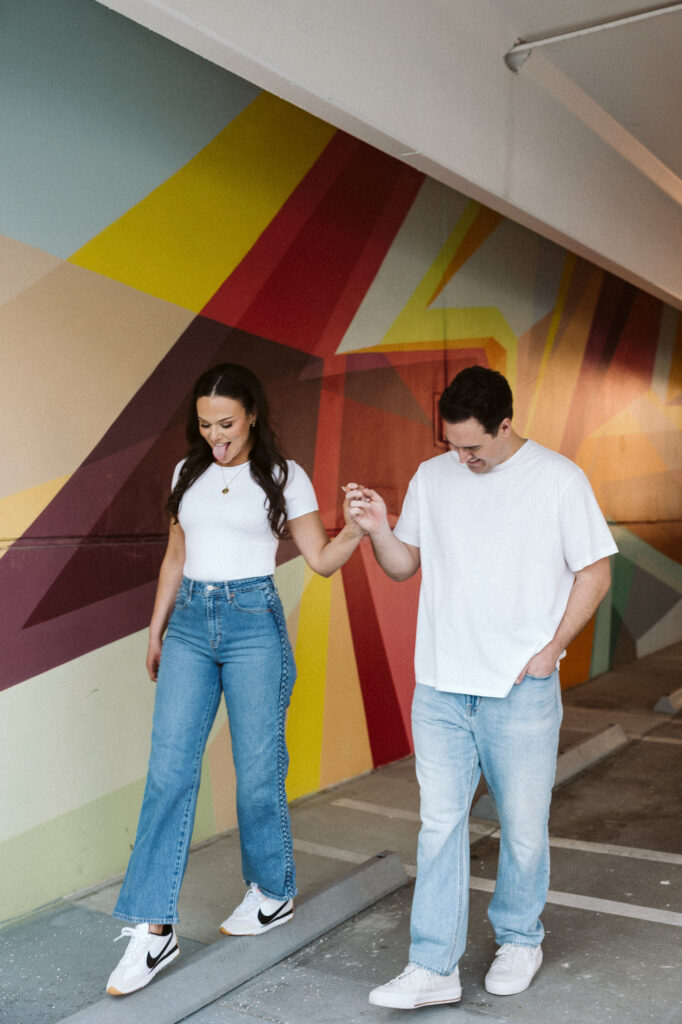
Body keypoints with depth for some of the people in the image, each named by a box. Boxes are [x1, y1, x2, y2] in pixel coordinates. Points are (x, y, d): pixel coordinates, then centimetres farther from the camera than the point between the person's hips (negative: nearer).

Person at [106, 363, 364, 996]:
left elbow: (321, 560, 1)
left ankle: (273, 893, 26)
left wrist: (356, 528, -18)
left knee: (257, 771, 2)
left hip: (253, 621, -3)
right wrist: (156, 631, 20)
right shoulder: (188, 474, 12)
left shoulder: (282, 477, 0)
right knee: (169, 770, -4)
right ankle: (153, 928, 2)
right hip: (190, 623, 4)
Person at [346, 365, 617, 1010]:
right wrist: (378, 529, -8)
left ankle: (519, 940, 33)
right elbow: (405, 566, 12)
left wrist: (549, 650, -7)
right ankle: (433, 969, 12)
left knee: (523, 826, 9)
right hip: (440, 688, 3)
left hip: (521, 691, -2)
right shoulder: (431, 478, 6)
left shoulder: (558, 480, -4)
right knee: (440, 824, 3)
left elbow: (594, 573, 0)